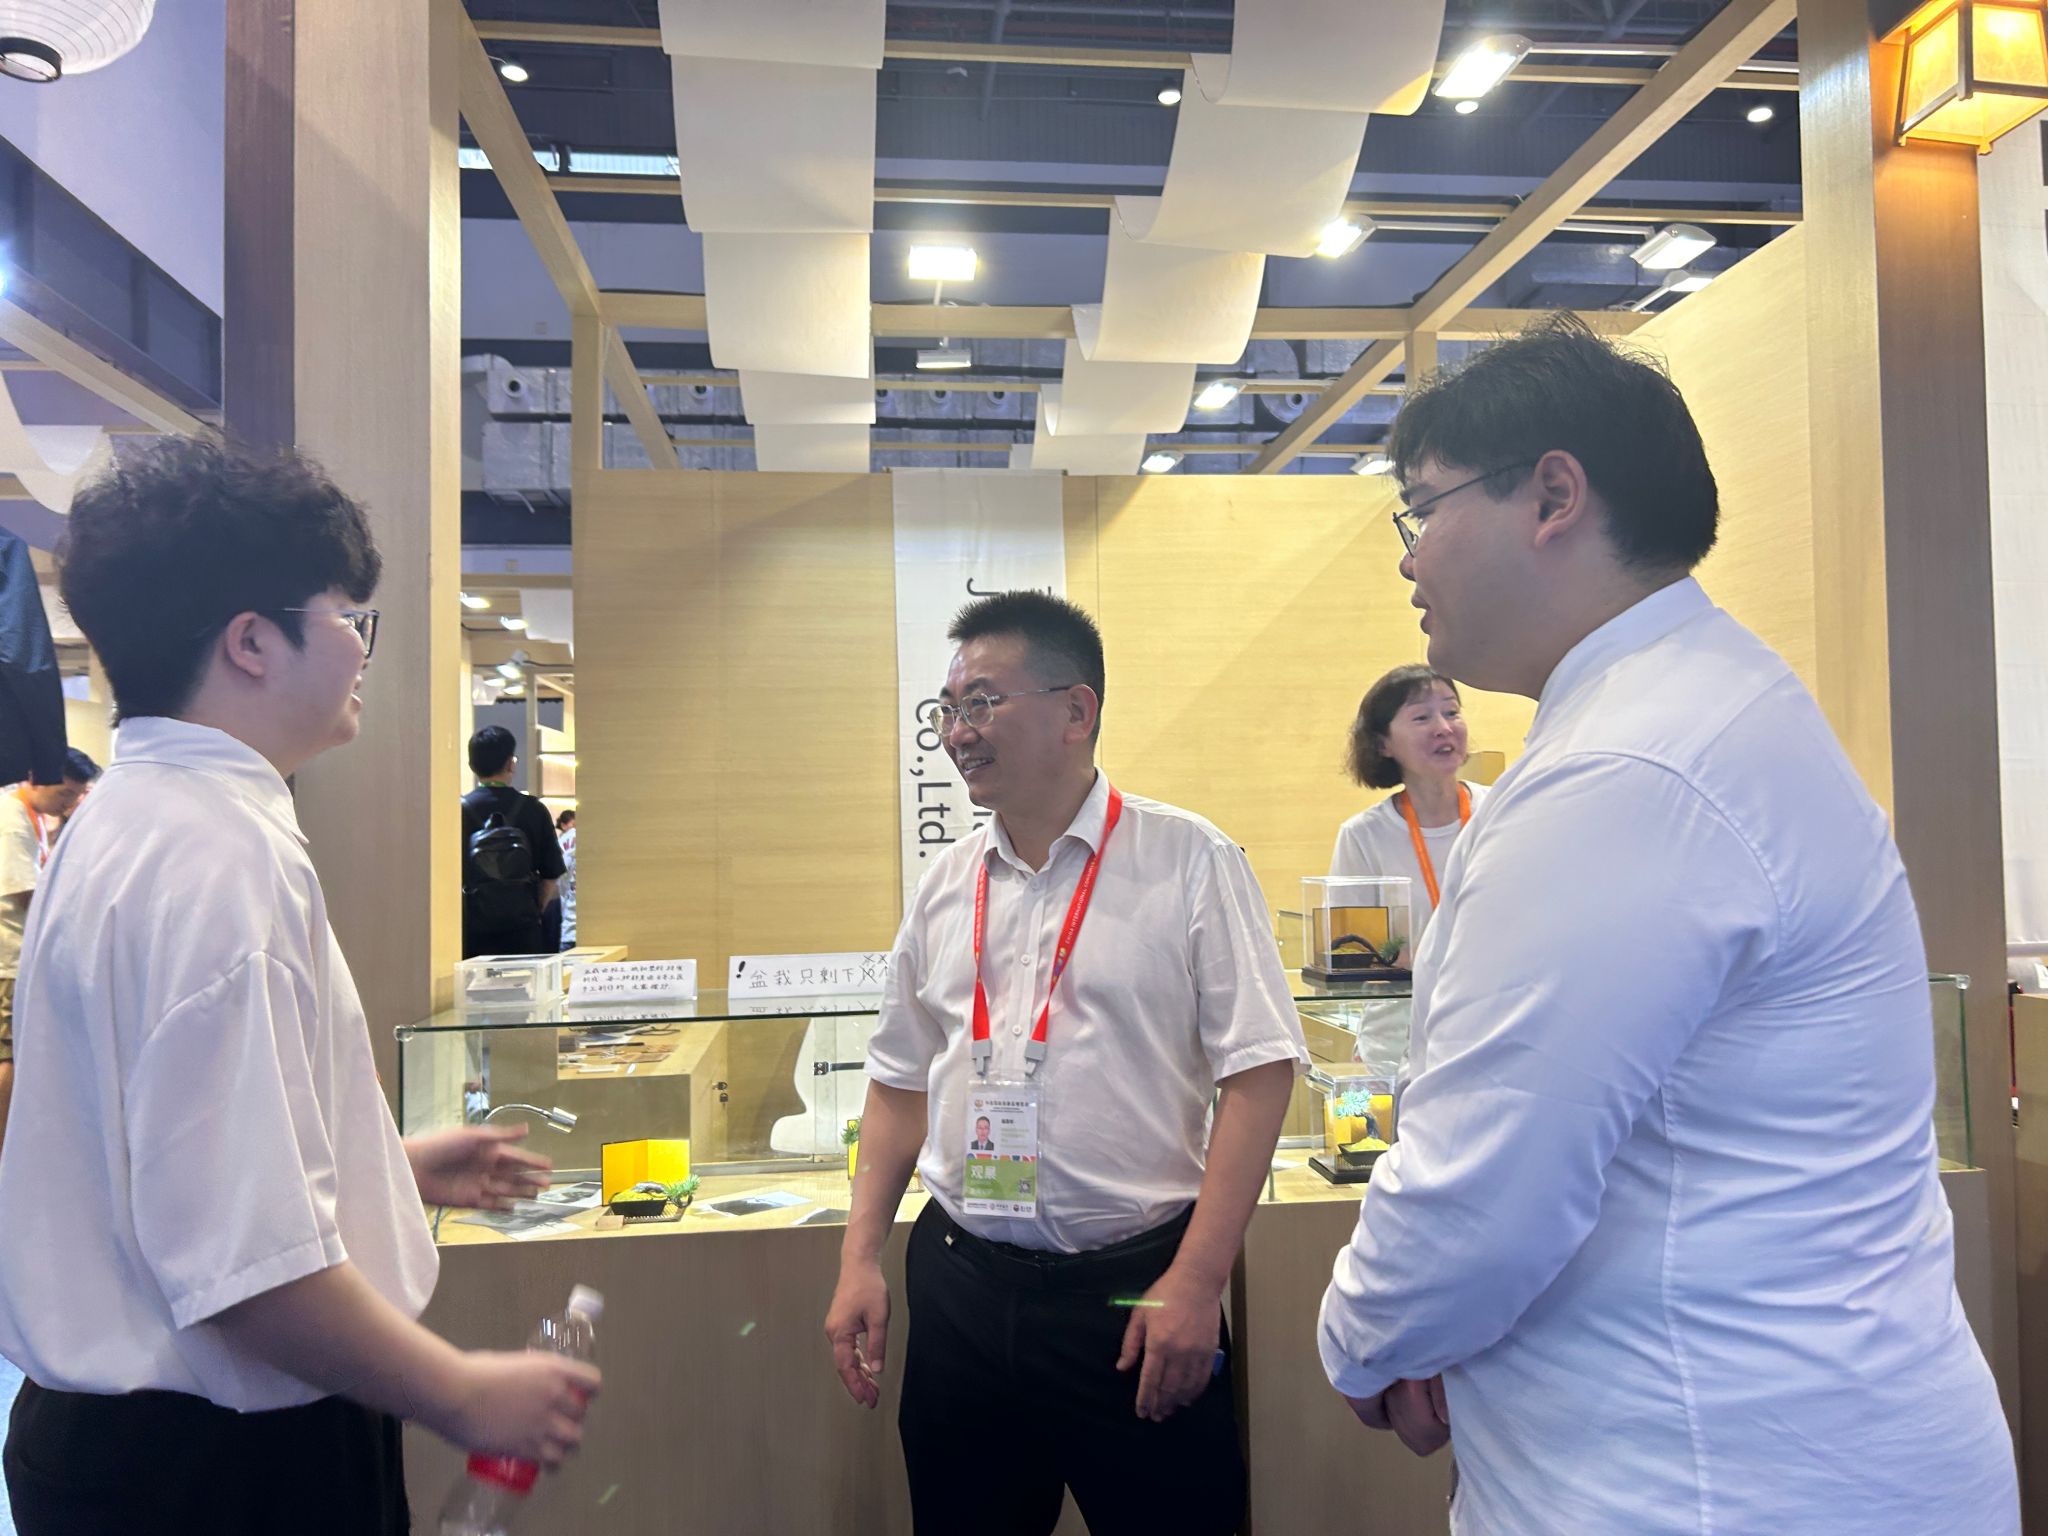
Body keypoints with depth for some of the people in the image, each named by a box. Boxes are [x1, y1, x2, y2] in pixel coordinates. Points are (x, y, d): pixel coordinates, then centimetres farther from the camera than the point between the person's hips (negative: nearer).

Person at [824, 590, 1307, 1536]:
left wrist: (1195, 1283, -14)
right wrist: (859, 1262, 7)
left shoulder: (1188, 861, -8)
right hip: (960, 1283, 5)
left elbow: (1257, 1070, -10)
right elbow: (901, 1083, 13)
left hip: (1133, 1283, -4)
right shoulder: (946, 884, 6)